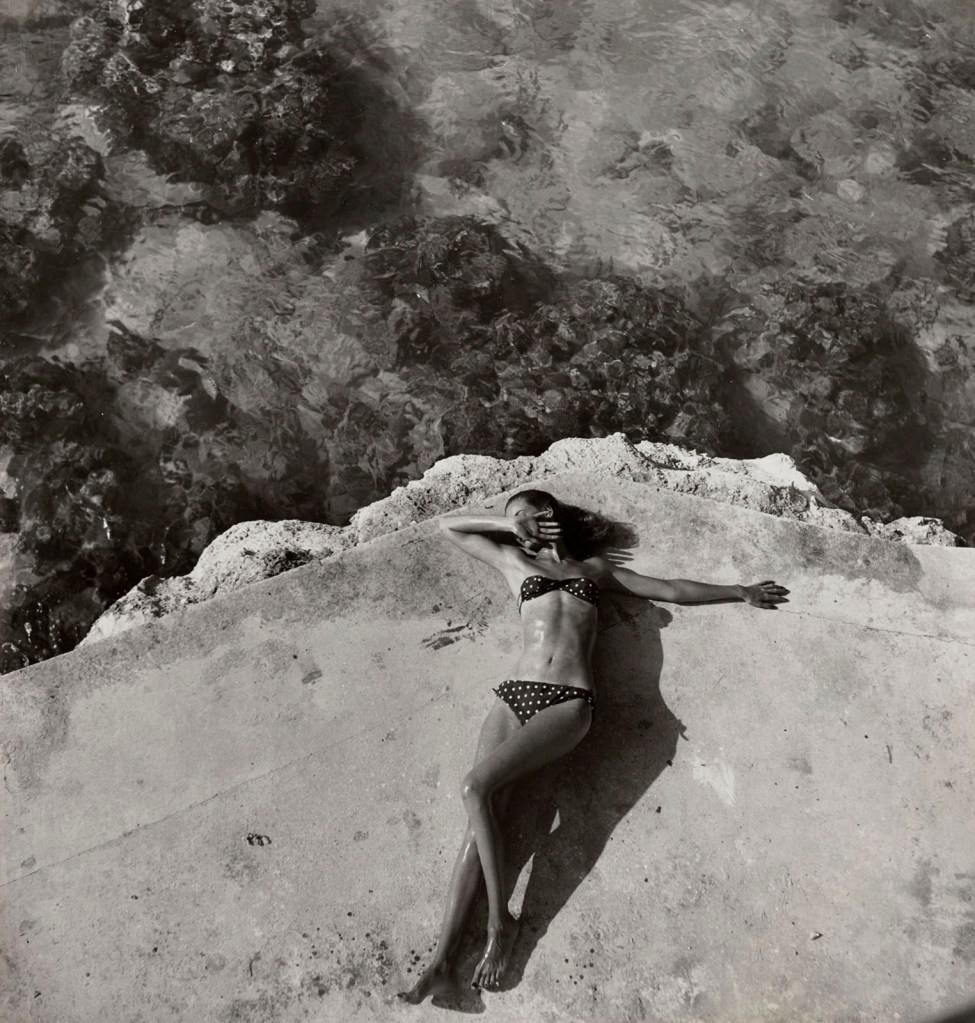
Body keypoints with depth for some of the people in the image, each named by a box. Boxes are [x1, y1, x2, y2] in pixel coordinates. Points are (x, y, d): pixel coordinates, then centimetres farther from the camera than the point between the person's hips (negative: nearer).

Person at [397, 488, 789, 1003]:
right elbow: (448, 525, 32)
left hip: (568, 703, -2)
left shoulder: (594, 568, 22)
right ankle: (442, 963, -12)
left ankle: (500, 920, -9)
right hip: (514, 694, 2)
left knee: (476, 787, -23)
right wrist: (510, 526, 26)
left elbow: (672, 589, 27)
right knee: (481, 815, -13)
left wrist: (741, 592, 32)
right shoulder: (515, 562, 24)